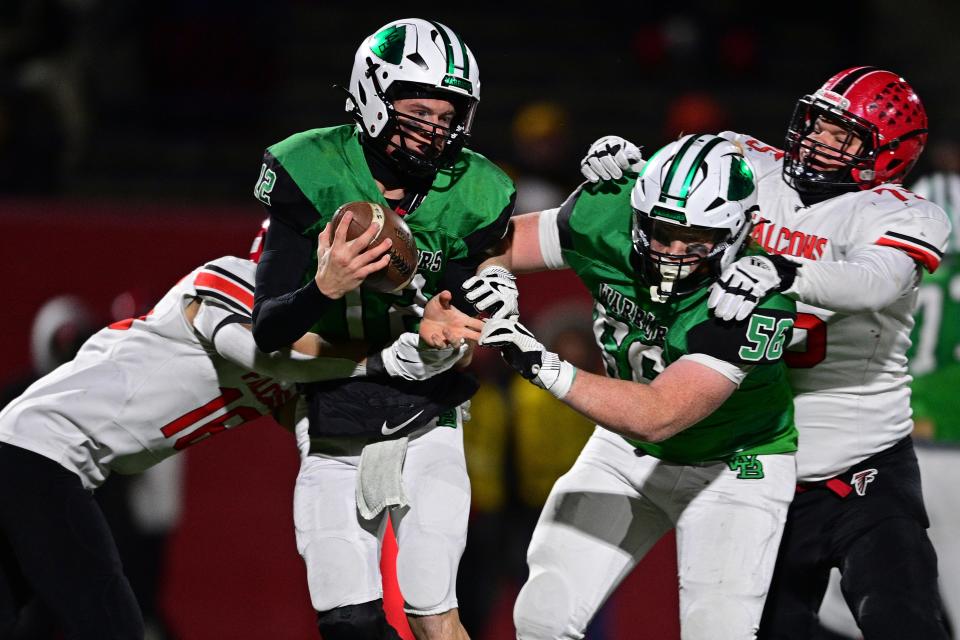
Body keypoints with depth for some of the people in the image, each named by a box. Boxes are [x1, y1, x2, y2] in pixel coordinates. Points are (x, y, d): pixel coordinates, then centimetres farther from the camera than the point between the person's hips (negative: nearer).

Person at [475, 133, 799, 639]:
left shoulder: (757, 304, -35)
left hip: (732, 465, -4)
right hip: (627, 450, 4)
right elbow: (501, 245, -5)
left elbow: (658, 417, -38)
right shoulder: (609, 218, -22)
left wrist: (547, 370, -46)